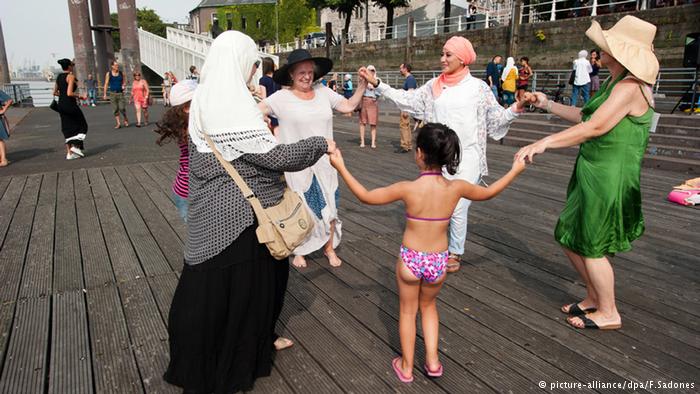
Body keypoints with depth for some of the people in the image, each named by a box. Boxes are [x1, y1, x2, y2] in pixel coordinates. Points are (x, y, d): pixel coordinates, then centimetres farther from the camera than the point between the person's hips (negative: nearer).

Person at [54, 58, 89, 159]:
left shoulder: (58, 77, 12)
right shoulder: (71, 76, -12)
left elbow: (55, 92, 16)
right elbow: (69, 93, -21)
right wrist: (80, 96, -7)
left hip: (61, 104, 8)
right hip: (70, 104, -8)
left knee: (67, 128, 10)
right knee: (82, 125, 8)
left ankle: (69, 153, 9)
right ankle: (75, 146, -3)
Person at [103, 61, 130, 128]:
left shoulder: (121, 73, 5)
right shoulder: (108, 74, 2)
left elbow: (124, 82, 15)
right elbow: (106, 84, 3)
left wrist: (124, 86, -10)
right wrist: (105, 94, -2)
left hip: (120, 93, 0)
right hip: (112, 93, 0)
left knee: (122, 108, -10)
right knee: (115, 109, 1)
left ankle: (125, 120, 15)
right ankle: (118, 123, 7)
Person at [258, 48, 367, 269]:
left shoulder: (324, 92, 3)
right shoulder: (282, 98, -9)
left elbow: (349, 106, 6)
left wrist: (363, 84, -2)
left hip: (324, 162, 4)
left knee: (328, 206, 12)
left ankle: (329, 248, 32)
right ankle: (298, 251, 32)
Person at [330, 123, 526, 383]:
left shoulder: (408, 189, -21)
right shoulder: (456, 188, -13)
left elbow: (366, 197, -11)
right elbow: (489, 193, 7)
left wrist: (340, 167, -3)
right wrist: (515, 170, 22)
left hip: (410, 260, -2)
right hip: (439, 262, 3)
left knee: (407, 311, 20)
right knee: (428, 306, 30)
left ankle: (406, 367, 35)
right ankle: (432, 361, 32)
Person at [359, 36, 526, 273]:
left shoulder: (478, 87, -3)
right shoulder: (434, 86, 6)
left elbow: (496, 117, -1)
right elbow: (407, 100, 8)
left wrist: (516, 109, -21)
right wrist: (376, 83, 4)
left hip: (466, 159, -3)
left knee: (458, 209, 0)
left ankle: (455, 252, 20)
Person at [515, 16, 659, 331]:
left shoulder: (630, 87, -18)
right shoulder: (612, 83, 13)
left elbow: (595, 127, -25)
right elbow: (584, 116, 23)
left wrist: (543, 143, -27)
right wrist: (547, 105, 21)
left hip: (609, 178, -10)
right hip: (591, 173, 10)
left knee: (591, 246, 2)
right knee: (570, 239, 16)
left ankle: (608, 313, 22)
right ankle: (594, 297, 34)